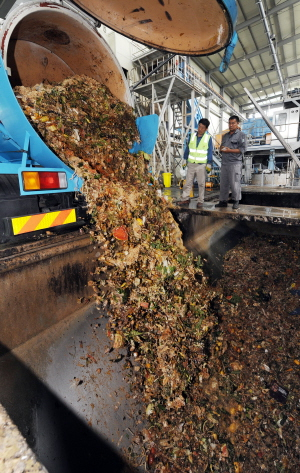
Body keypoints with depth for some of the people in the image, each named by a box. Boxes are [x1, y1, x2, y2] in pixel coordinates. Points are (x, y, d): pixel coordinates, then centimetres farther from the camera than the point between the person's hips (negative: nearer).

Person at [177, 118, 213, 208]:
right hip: (191, 164, 3)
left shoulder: (208, 138, -1)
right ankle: (185, 199, 13)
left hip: (202, 165, -2)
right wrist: (185, 160, 9)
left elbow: (210, 152, 0)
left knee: (201, 184, 4)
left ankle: (200, 201, 12)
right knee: (188, 182, 5)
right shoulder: (192, 136, 7)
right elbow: (187, 148, 12)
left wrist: (209, 164, -5)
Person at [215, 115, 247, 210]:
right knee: (223, 183, 5)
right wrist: (221, 148, 3)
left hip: (235, 163, -6)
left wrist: (229, 150, -14)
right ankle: (223, 201, 13)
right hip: (224, 163, 6)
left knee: (234, 183, -6)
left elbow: (243, 149, -7)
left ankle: (236, 202, 3)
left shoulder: (241, 135, 2)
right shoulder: (225, 135, 23)